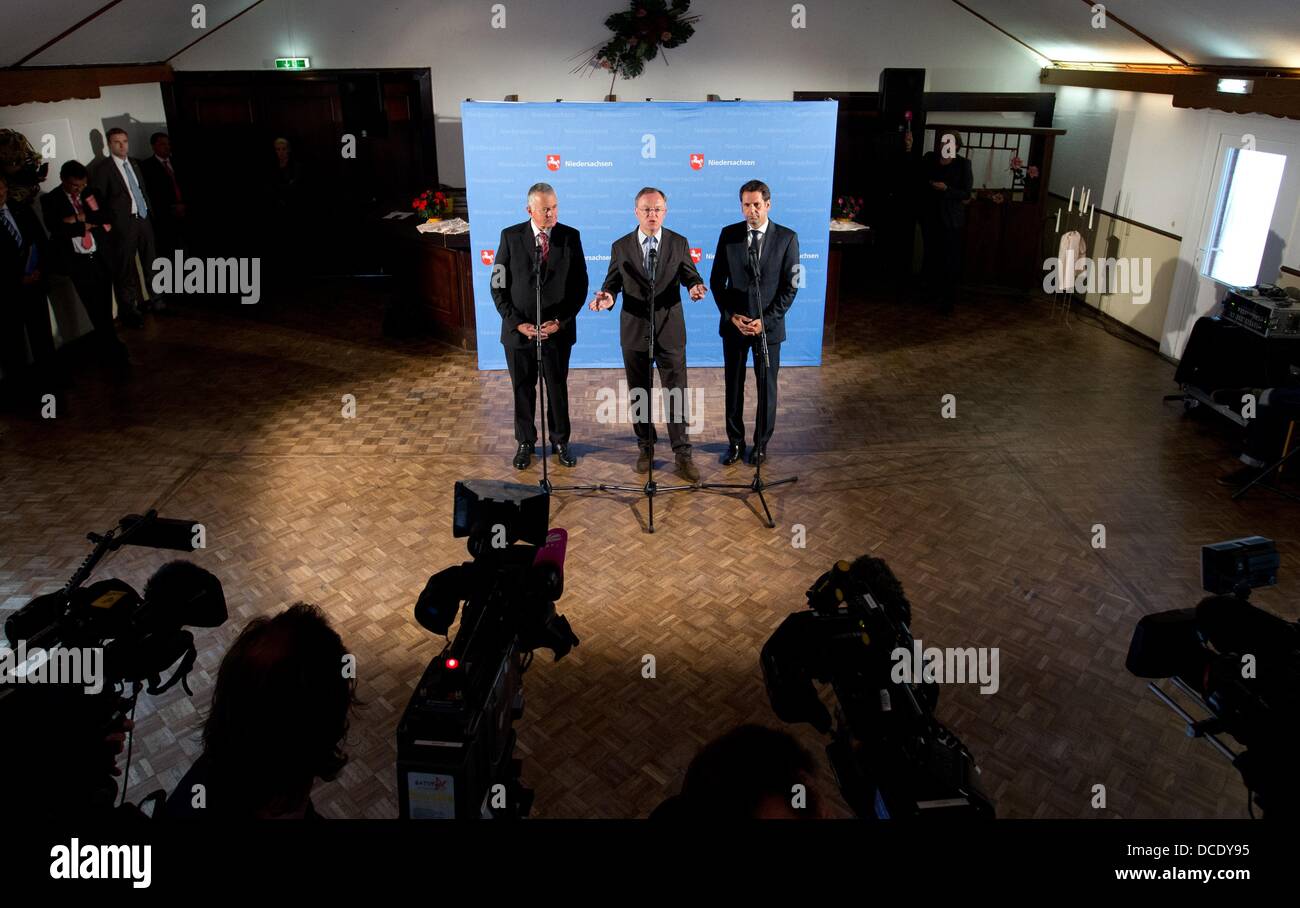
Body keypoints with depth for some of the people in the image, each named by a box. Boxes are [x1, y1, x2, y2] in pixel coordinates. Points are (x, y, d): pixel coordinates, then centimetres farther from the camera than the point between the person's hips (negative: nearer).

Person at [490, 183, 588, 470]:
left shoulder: (570, 236, -3)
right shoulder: (510, 236, -4)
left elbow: (580, 285, -2)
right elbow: (498, 285, -2)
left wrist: (561, 321, -11)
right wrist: (516, 323, -11)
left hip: (558, 329, 0)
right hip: (518, 329, 0)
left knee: (558, 388, 12)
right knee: (523, 389, 12)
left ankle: (560, 441, 29)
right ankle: (525, 443, 28)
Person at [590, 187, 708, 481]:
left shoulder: (679, 243, 1)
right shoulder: (620, 246, 2)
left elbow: (689, 275, 1)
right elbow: (612, 282, 2)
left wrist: (695, 287, -23)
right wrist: (607, 297, -21)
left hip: (670, 332, -1)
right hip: (634, 332, 1)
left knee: (677, 394, -1)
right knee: (639, 394, 12)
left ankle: (682, 454, 6)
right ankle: (645, 447, 27)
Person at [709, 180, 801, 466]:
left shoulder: (787, 238, -4)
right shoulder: (729, 234, 1)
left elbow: (790, 286, -5)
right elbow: (716, 281, 3)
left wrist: (765, 320, -13)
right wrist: (731, 315, -9)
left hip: (769, 325, -1)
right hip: (734, 323, 2)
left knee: (767, 387, 8)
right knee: (733, 386, 8)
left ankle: (761, 443, 23)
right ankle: (735, 442, 22)